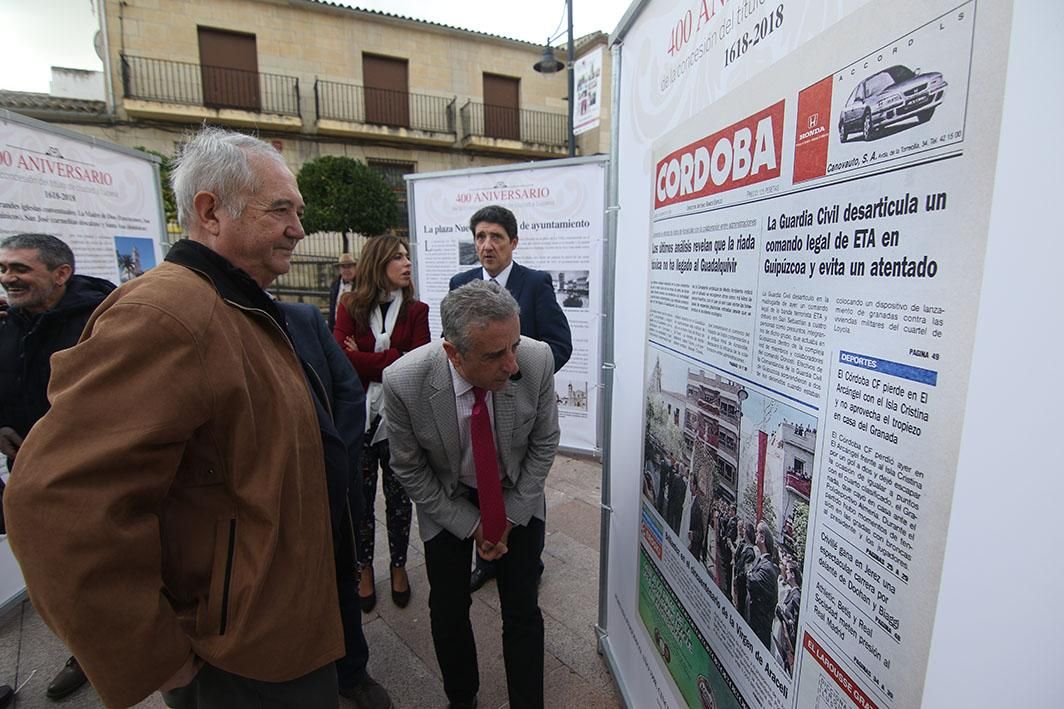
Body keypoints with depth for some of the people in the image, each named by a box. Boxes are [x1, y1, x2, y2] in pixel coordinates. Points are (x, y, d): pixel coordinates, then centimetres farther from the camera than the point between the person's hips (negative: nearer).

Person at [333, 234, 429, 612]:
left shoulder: (416, 310, -1)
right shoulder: (350, 305, 0)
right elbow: (342, 357, -13)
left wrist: (366, 360, -11)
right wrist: (395, 359, -14)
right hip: (358, 416, 0)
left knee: (398, 497, 13)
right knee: (360, 498, 13)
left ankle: (398, 566, 35)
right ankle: (364, 568, 36)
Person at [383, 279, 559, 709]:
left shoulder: (537, 360, -28)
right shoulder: (404, 381, -31)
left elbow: (544, 442, -10)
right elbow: (408, 469, -13)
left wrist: (513, 513, -9)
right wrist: (469, 523, -10)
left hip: (518, 496, 1)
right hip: (447, 501, 0)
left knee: (522, 610, 7)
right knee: (449, 610, 13)